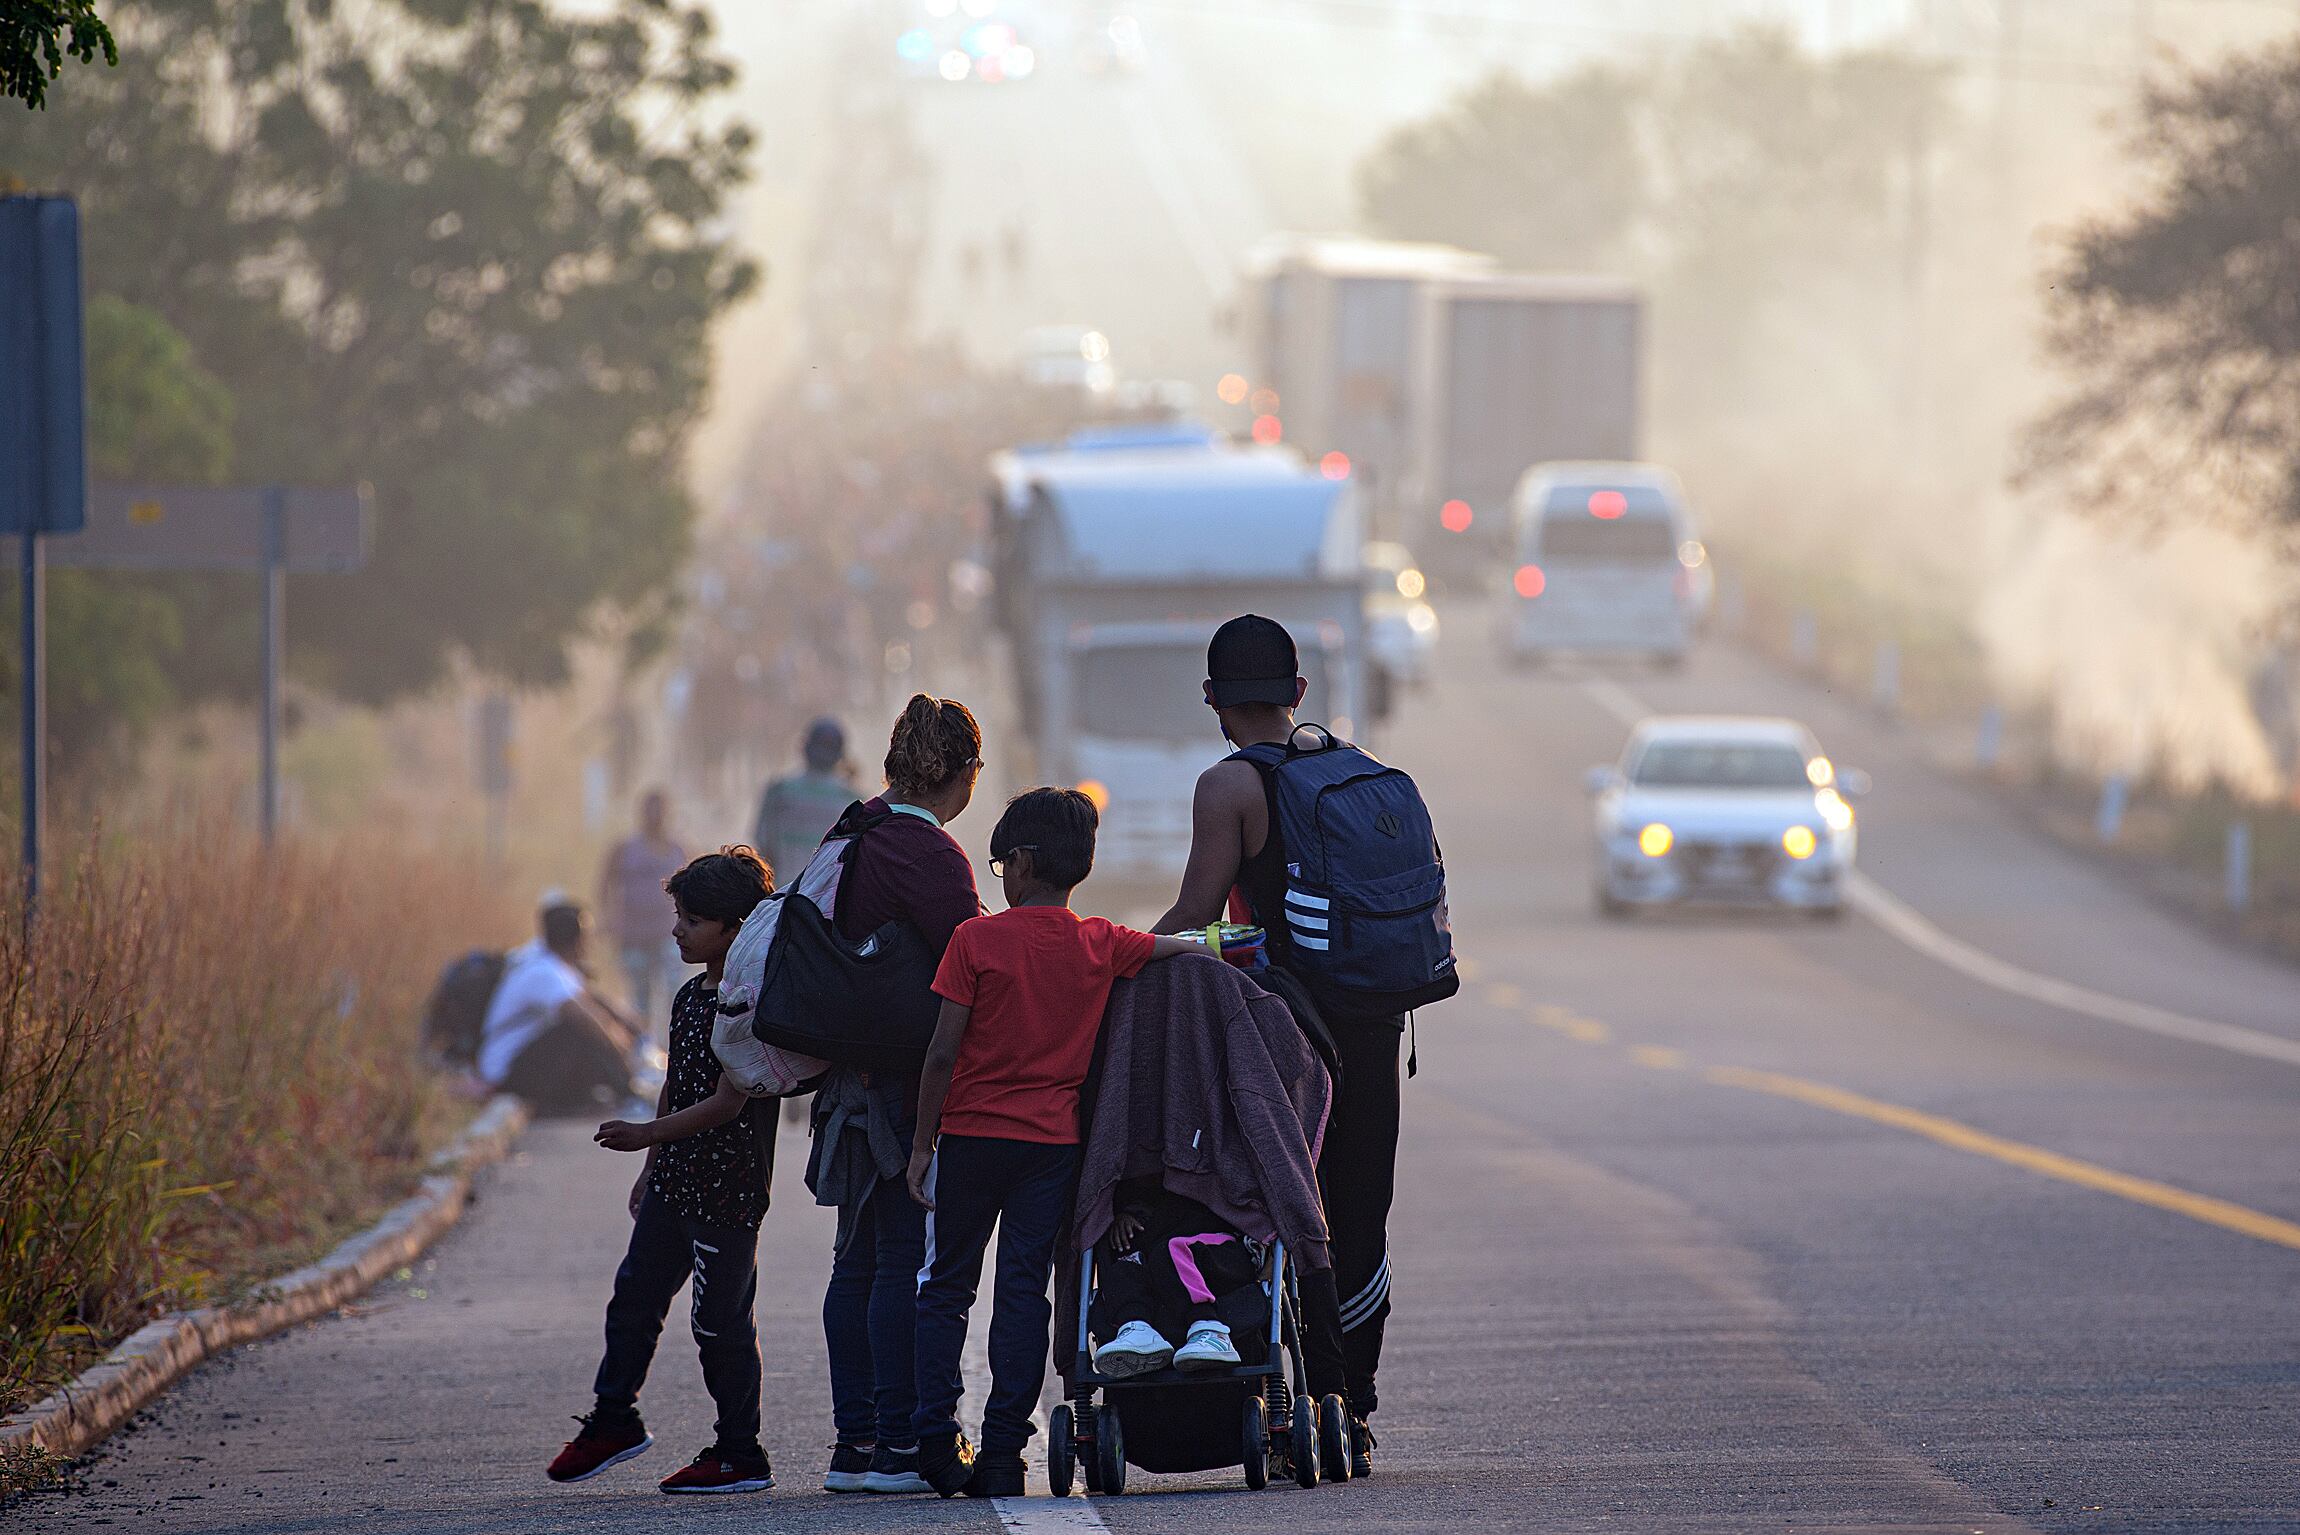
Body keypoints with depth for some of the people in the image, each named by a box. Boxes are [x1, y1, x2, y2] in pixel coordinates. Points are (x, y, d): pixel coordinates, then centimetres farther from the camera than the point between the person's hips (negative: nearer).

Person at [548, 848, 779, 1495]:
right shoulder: (690, 997, 11)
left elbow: (728, 1104, -23)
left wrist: (646, 1136, -27)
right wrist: (651, 1170, 22)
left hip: (726, 1190, -9)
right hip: (674, 1185, 9)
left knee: (721, 1320, -2)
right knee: (635, 1296, 14)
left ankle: (740, 1454, 8)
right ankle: (613, 1421, 28)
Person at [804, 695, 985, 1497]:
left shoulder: (855, 834, 11)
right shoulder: (928, 854, -16)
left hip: (856, 1072, 9)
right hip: (911, 1088, -9)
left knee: (859, 1260, 11)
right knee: (906, 1260, -6)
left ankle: (853, 1444, 14)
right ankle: (898, 1444, -5)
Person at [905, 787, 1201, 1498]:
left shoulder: (976, 940, -8)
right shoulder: (1102, 945, 0)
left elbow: (942, 1053, -9)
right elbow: (1188, 948, 12)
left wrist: (923, 1143, -3)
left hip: (971, 1134, -2)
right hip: (1055, 1140, 2)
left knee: (946, 1286, 10)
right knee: (1025, 1292, 3)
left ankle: (937, 1440, 3)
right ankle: (1003, 1453, -2)